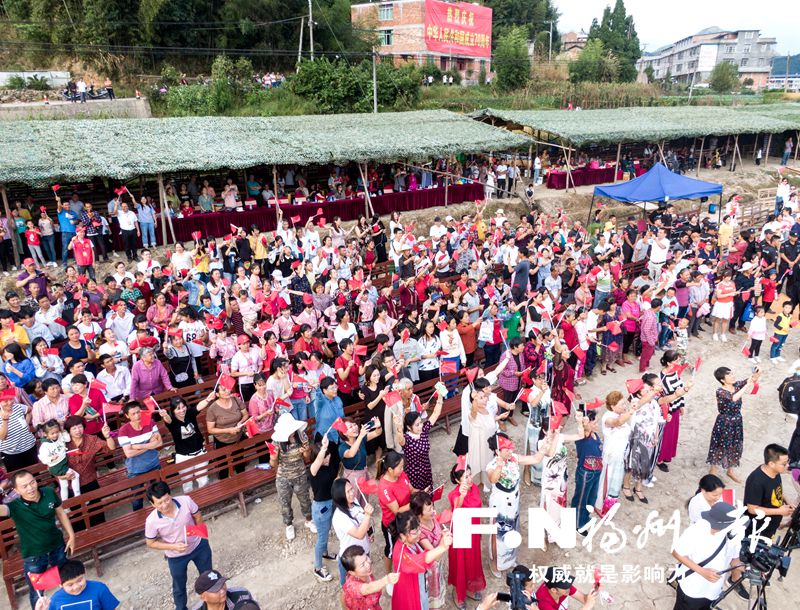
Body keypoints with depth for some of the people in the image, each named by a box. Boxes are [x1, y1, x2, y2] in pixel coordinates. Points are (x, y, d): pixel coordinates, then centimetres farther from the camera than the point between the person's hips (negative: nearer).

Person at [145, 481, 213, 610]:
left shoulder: (186, 501, -29)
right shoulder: (152, 521, -29)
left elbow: (198, 517, -8)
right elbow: (151, 543, -13)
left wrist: (201, 535, -6)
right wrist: (173, 547, -24)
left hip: (199, 545, 1)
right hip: (176, 556, -1)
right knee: (179, 586, 23)